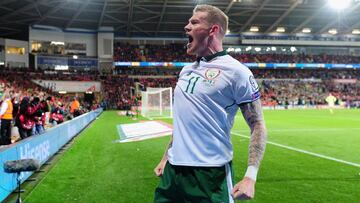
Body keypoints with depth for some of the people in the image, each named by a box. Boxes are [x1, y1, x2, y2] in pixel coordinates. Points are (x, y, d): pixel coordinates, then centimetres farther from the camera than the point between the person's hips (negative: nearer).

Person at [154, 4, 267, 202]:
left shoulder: (235, 71, -9)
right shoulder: (186, 70, 12)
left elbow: (257, 125, -10)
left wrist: (251, 176, -18)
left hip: (211, 172, -6)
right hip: (173, 168, 7)